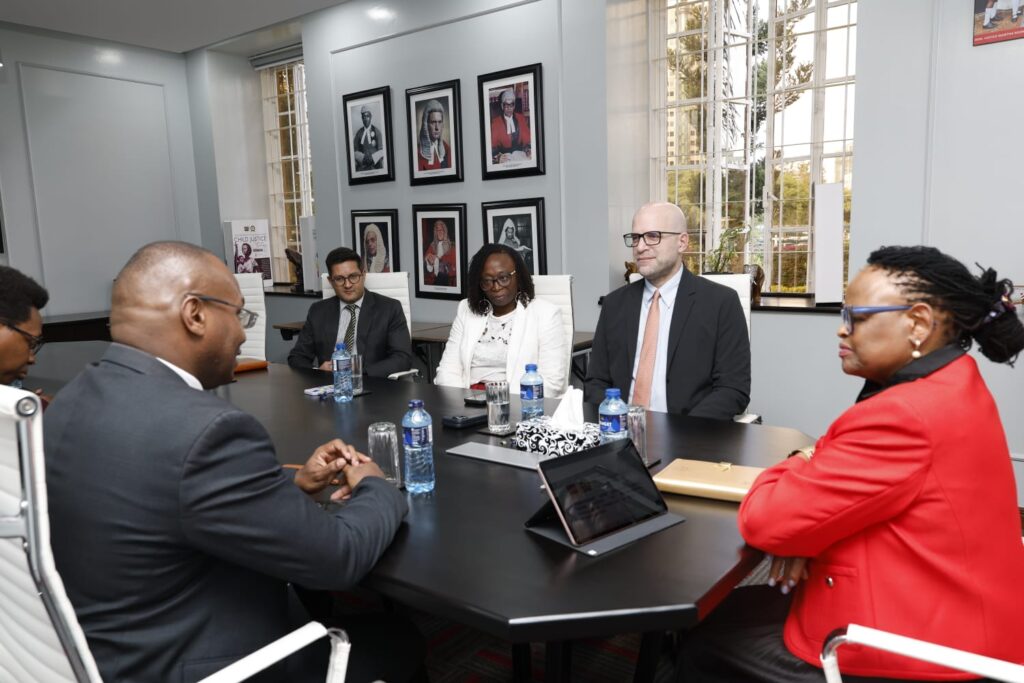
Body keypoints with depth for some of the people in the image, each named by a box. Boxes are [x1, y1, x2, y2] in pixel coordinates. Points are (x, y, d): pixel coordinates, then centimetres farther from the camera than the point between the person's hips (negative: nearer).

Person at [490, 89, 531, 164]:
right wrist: (498, 157, -20)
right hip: (505, 157, -2)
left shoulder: (522, 119, 13)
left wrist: (528, 152, -15)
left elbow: (527, 139, 7)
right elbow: (493, 145, 1)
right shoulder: (495, 122, 6)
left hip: (520, 154, 2)